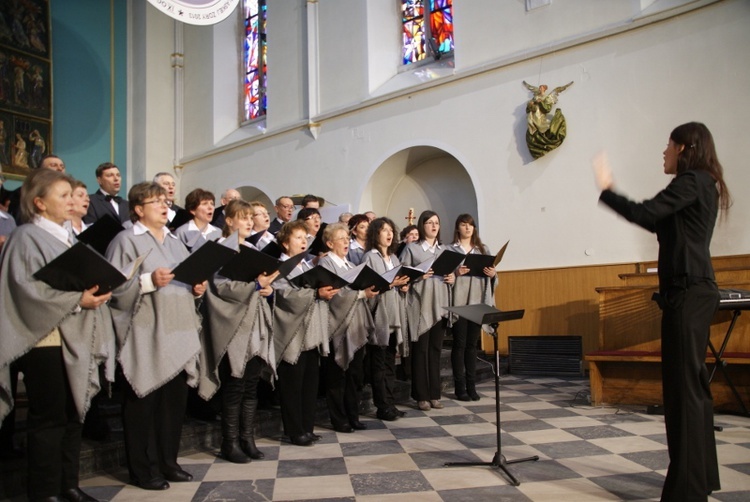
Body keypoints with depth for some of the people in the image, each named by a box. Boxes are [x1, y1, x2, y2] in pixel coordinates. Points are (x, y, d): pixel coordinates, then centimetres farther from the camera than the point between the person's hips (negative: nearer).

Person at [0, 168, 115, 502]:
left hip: (74, 338, 8)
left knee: (72, 415, 12)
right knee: (49, 418, -1)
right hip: (46, 340, -8)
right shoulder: (27, 237, -8)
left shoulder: (64, 237, 16)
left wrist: (94, 292, 2)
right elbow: (28, 290, -17)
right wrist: (76, 300, -22)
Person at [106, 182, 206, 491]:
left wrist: (197, 289, 2)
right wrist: (148, 281, -23)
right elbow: (114, 287, -12)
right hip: (145, 336, -6)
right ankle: (142, 469, 14)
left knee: (174, 399, 10)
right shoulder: (126, 240, -4)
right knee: (143, 403, 1)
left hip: (178, 333, 7)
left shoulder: (175, 242, 18)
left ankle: (167, 461, 23)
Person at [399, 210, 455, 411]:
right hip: (420, 306, -4)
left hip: (440, 306, 4)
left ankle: (434, 394, 17)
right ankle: (422, 396, 8)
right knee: (420, 350, 0)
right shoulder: (411, 248, 0)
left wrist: (453, 278, -1)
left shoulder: (444, 249, 15)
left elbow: (451, 273, 20)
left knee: (436, 349, 8)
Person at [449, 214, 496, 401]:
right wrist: (456, 273, -20)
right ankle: (460, 387, 5)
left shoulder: (484, 250, 14)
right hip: (458, 302, -3)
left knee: (472, 344, 8)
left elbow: (490, 276, 15)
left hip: (478, 302, 3)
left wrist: (493, 274, -6)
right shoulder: (450, 250, 2)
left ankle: (471, 386, 13)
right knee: (459, 344, -1)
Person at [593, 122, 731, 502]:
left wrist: (606, 190, -8)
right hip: (693, 290, 10)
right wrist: (613, 194, 21)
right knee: (691, 383, 15)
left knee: (683, 385, -8)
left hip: (687, 292, -10)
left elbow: (645, 215, -20)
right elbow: (660, 223, 23)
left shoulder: (691, 181, -10)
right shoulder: (702, 184, 20)